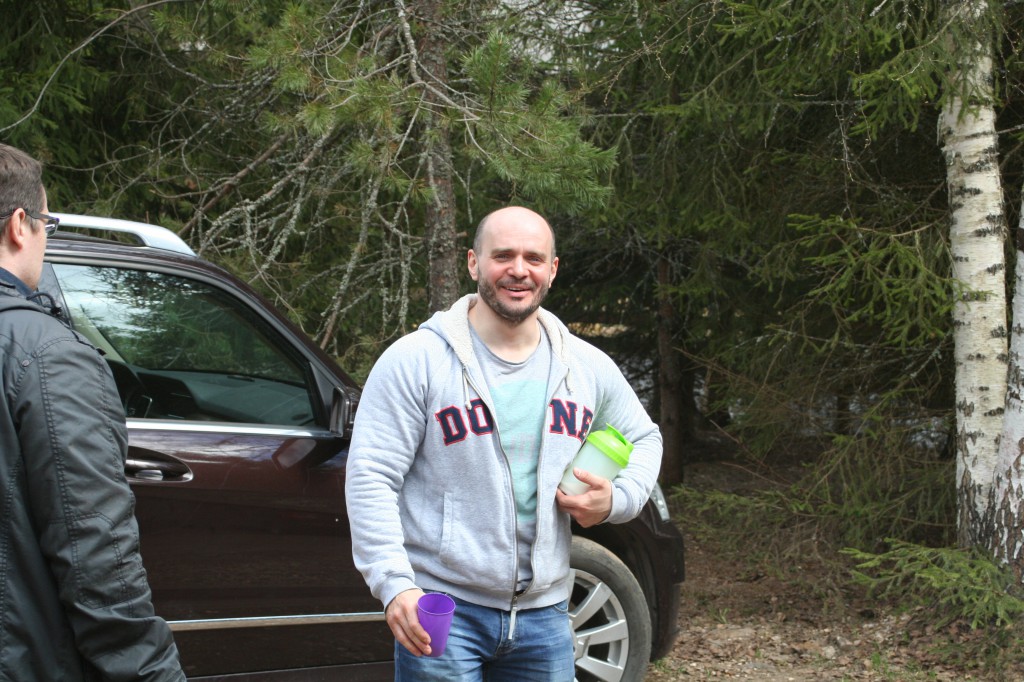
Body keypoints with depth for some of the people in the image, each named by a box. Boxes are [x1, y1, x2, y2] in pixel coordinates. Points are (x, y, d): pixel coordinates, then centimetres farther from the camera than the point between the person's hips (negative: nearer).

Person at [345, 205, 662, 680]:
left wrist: (615, 500, 2)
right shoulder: (415, 361, -7)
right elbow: (370, 478, -10)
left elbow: (642, 439, 23)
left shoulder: (587, 366, 7)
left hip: (544, 613, 4)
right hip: (439, 609, -4)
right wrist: (394, 585, -21)